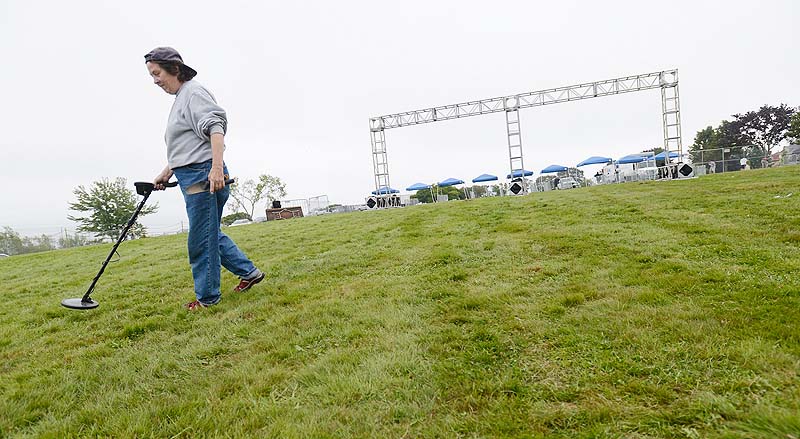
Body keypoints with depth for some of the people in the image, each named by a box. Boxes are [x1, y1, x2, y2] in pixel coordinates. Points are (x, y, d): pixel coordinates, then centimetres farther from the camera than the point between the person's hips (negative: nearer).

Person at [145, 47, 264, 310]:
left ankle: (207, 296, 10)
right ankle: (249, 272, 23)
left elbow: (216, 126, -22)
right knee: (211, 234, 14)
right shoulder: (180, 99, 24)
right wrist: (166, 173, 25)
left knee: (201, 238, -2)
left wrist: (217, 167, -33)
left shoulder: (193, 91, -7)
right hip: (191, 178, 10)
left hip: (204, 175, -10)